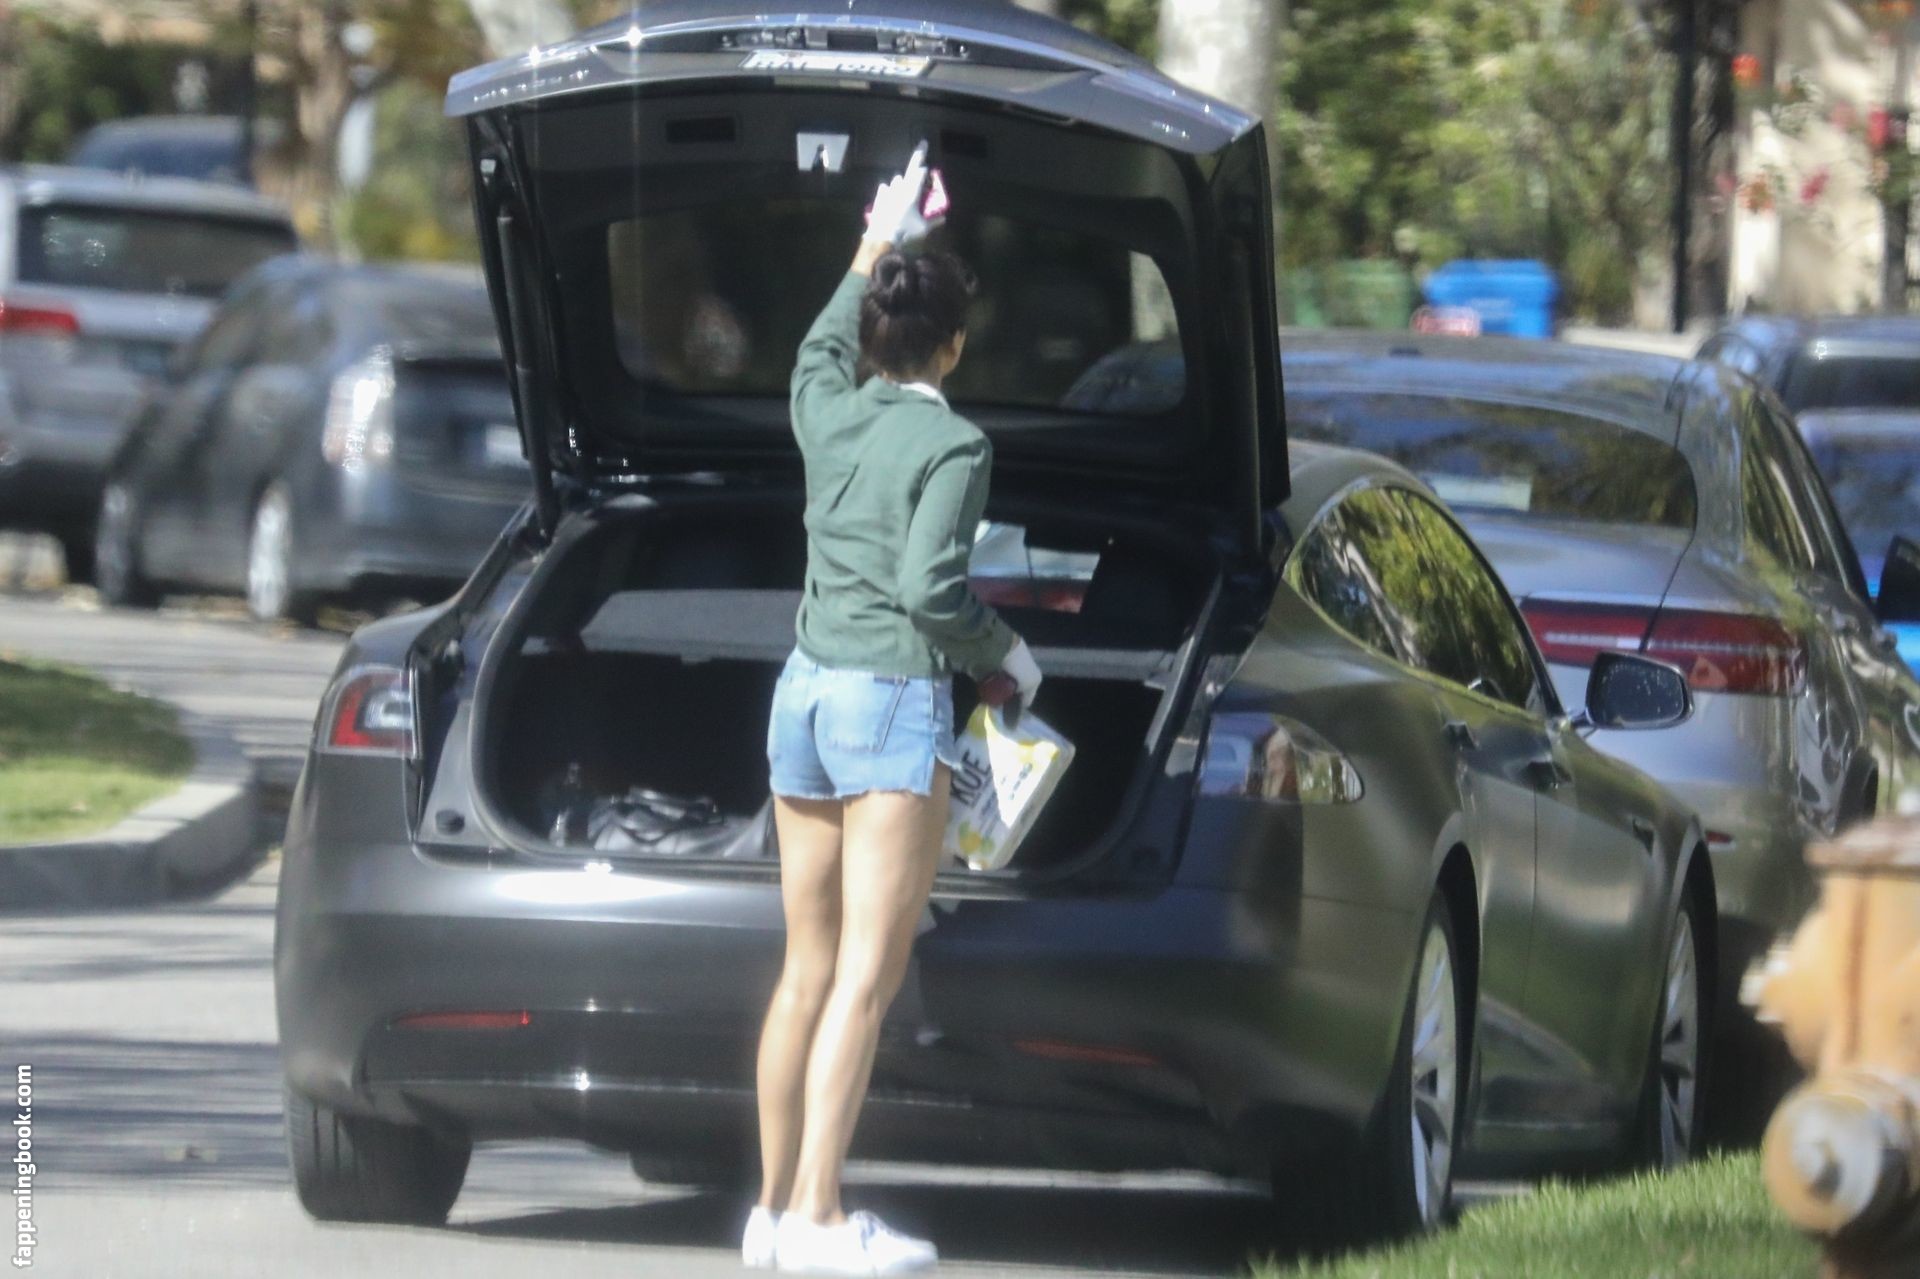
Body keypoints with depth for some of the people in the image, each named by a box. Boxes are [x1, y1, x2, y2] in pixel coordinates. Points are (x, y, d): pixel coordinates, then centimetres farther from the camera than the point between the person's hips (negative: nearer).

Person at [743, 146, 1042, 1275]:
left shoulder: (829, 416, 8)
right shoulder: (952, 445, -10)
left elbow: (822, 348, 32)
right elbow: (930, 587, -19)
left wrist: (882, 242, 43)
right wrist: (1008, 654, -2)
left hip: (805, 692, 7)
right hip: (896, 705, -7)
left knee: (808, 970, 12)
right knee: (867, 978, -7)